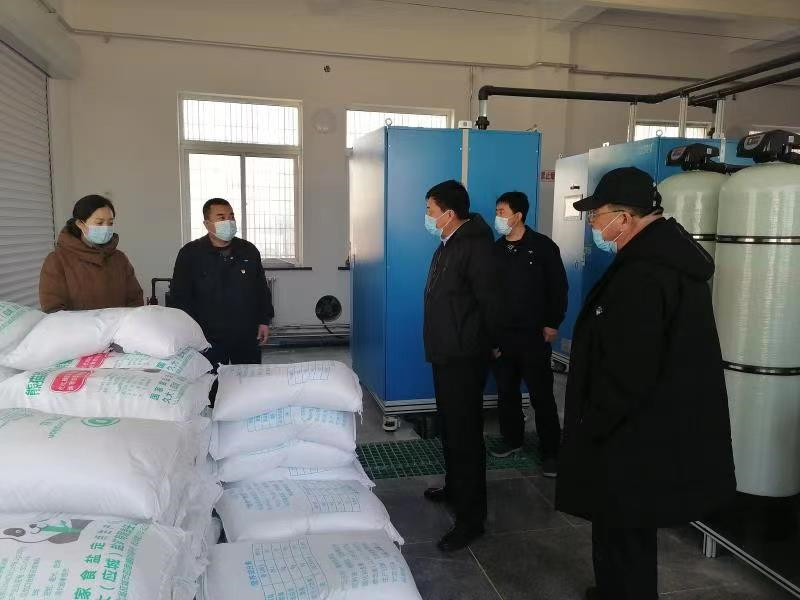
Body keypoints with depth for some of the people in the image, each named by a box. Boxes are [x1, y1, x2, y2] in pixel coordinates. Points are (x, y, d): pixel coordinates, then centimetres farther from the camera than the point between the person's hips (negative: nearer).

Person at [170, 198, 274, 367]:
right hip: (209, 339, -3)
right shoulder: (190, 254, -3)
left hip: (247, 336, 3)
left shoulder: (249, 251, 7)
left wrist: (265, 321, 8)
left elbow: (262, 290, 13)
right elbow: (180, 296, -3)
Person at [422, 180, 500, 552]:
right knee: (449, 427, 21)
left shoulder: (475, 245, -18)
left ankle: (471, 518, 8)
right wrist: (439, 343, 13)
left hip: (464, 357, -10)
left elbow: (490, 301, -18)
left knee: (465, 434, -3)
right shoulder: (448, 245, 12)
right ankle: (454, 488, 39)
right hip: (445, 353, 10)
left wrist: (489, 344, -7)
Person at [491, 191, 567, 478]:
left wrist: (553, 324, -8)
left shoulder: (542, 246, -5)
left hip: (533, 335, -4)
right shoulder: (496, 249, 8)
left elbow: (558, 287, -4)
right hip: (501, 334, 5)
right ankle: (512, 439, 29)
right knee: (506, 390, 12)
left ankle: (551, 451, 11)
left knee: (541, 395, 1)